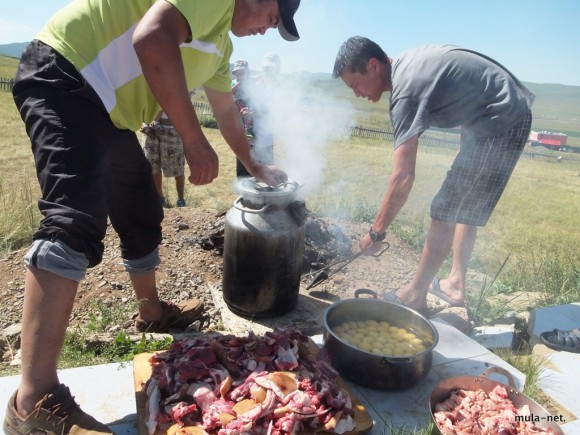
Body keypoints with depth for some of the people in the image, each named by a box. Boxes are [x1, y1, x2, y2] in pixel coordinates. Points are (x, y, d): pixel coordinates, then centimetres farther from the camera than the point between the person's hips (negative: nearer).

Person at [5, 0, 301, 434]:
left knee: (141, 216, 14)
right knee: (76, 222, -25)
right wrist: (194, 141, -25)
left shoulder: (220, 42, 22)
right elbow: (152, 39, -28)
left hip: (110, 112, 11)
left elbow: (227, 112, 31)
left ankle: (153, 312, 33)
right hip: (66, 75, -10)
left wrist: (255, 167, 39)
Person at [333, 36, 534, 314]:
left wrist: (376, 233, -23)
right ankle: (455, 284, 22)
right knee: (466, 205, 13)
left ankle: (415, 294, 0)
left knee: (446, 208, -9)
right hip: (511, 114, 10)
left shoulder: (405, 92, -23)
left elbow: (403, 177, -29)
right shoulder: (406, 63, 5)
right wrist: (465, 146, 19)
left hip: (501, 123, -10)